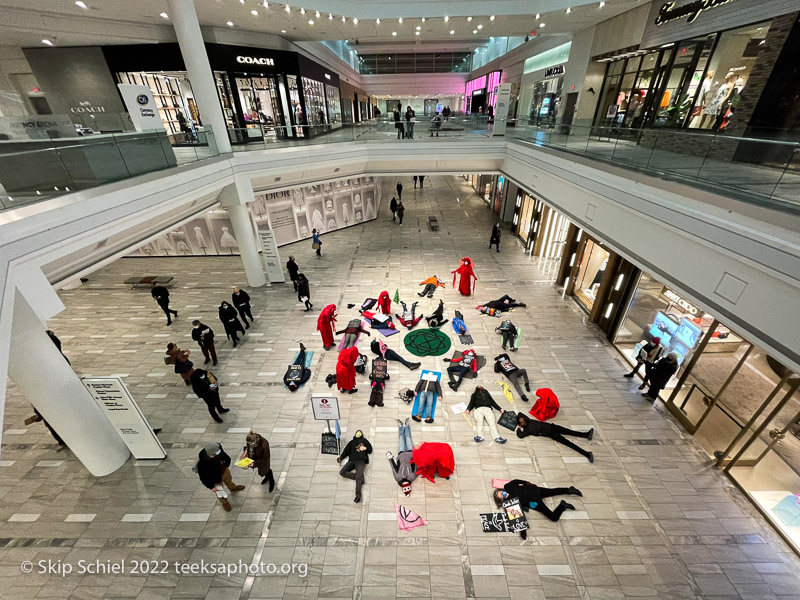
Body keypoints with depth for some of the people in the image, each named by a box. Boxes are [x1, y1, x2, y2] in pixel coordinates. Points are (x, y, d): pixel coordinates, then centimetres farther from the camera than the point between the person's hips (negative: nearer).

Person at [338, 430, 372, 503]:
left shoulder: (364, 440, 22)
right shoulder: (351, 442, 28)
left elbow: (370, 450, 16)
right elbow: (346, 450, 19)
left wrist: (365, 448, -5)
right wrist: (341, 457, 4)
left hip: (360, 460, -4)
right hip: (351, 460, 4)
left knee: (358, 476, -24)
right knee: (342, 472, -18)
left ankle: (358, 495, -23)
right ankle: (360, 477, -15)